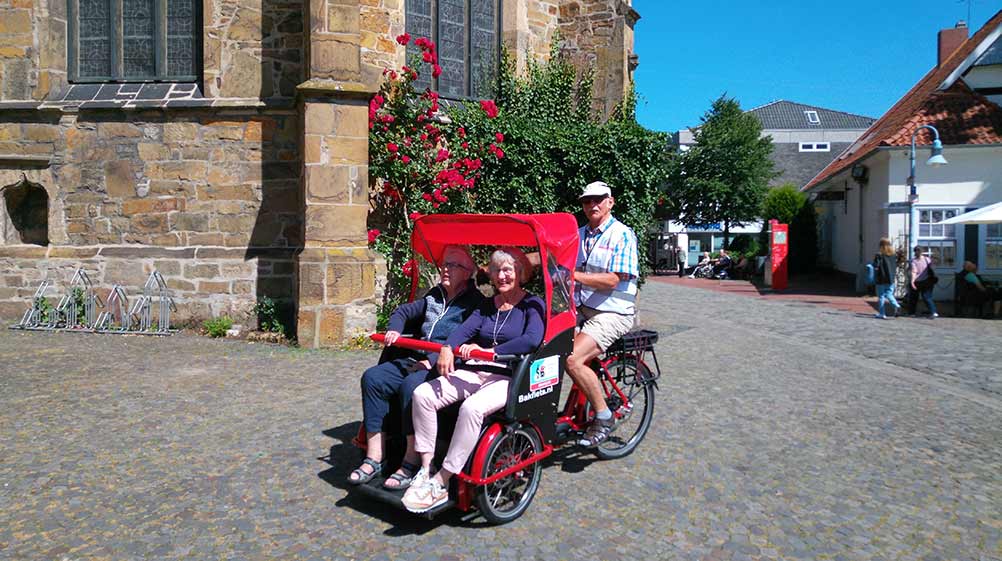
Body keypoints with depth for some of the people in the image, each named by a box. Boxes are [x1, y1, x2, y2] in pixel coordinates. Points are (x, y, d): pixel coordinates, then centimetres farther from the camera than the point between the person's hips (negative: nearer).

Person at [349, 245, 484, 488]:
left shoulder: (475, 303, -2)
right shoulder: (435, 296, 22)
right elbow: (402, 311, 30)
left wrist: (433, 360, -23)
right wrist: (394, 330, 8)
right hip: (417, 359, 8)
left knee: (411, 385, -35)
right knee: (373, 377, -12)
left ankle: (411, 464, -26)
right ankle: (374, 458, -13)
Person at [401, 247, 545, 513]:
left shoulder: (532, 305, 2)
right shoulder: (487, 305, 20)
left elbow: (532, 340, -18)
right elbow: (465, 329, 3)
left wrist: (489, 351, -19)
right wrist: (447, 348, -19)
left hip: (508, 378, -6)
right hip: (474, 372, 6)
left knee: (471, 408, -35)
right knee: (422, 394, -16)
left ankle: (441, 483, -25)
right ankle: (426, 469, -10)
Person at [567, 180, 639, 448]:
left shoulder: (622, 235, -8)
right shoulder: (578, 234, 14)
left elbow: (612, 280, -16)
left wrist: (573, 275, -23)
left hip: (612, 313, -7)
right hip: (580, 310, 7)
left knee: (573, 359, -25)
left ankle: (604, 417, -5)